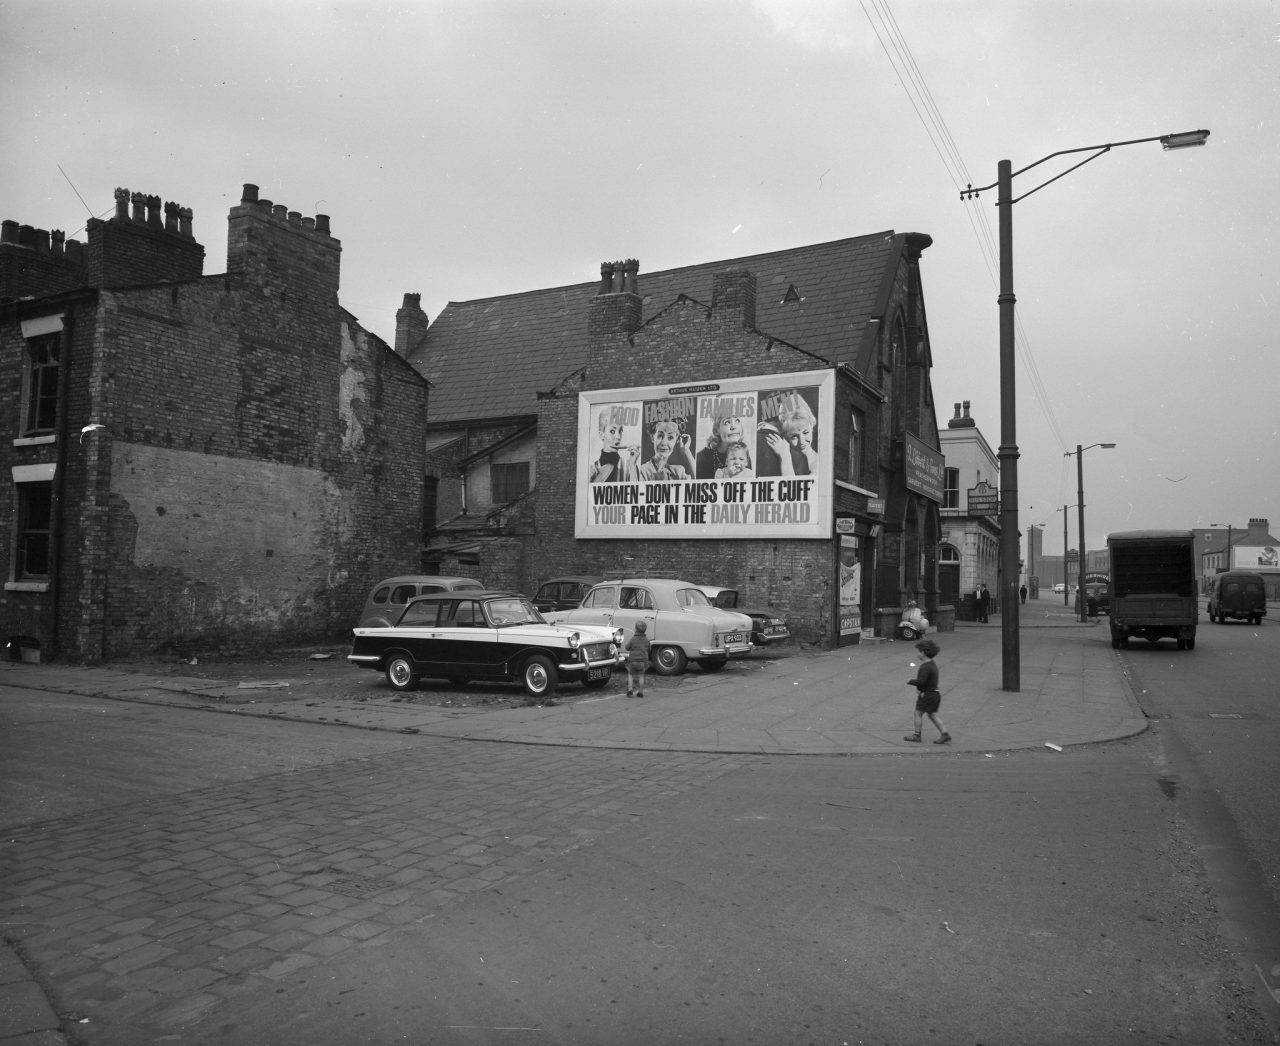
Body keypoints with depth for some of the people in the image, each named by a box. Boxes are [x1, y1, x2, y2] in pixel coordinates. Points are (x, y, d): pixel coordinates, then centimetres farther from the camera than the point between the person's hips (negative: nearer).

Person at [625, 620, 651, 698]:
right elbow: (648, 650, 9)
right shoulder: (646, 640, -2)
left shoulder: (632, 639, -12)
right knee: (641, 676, 16)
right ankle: (640, 692, 14)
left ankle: (630, 690, 3)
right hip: (643, 661, 2)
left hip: (633, 661, -2)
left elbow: (627, 648, 0)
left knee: (630, 675, 17)